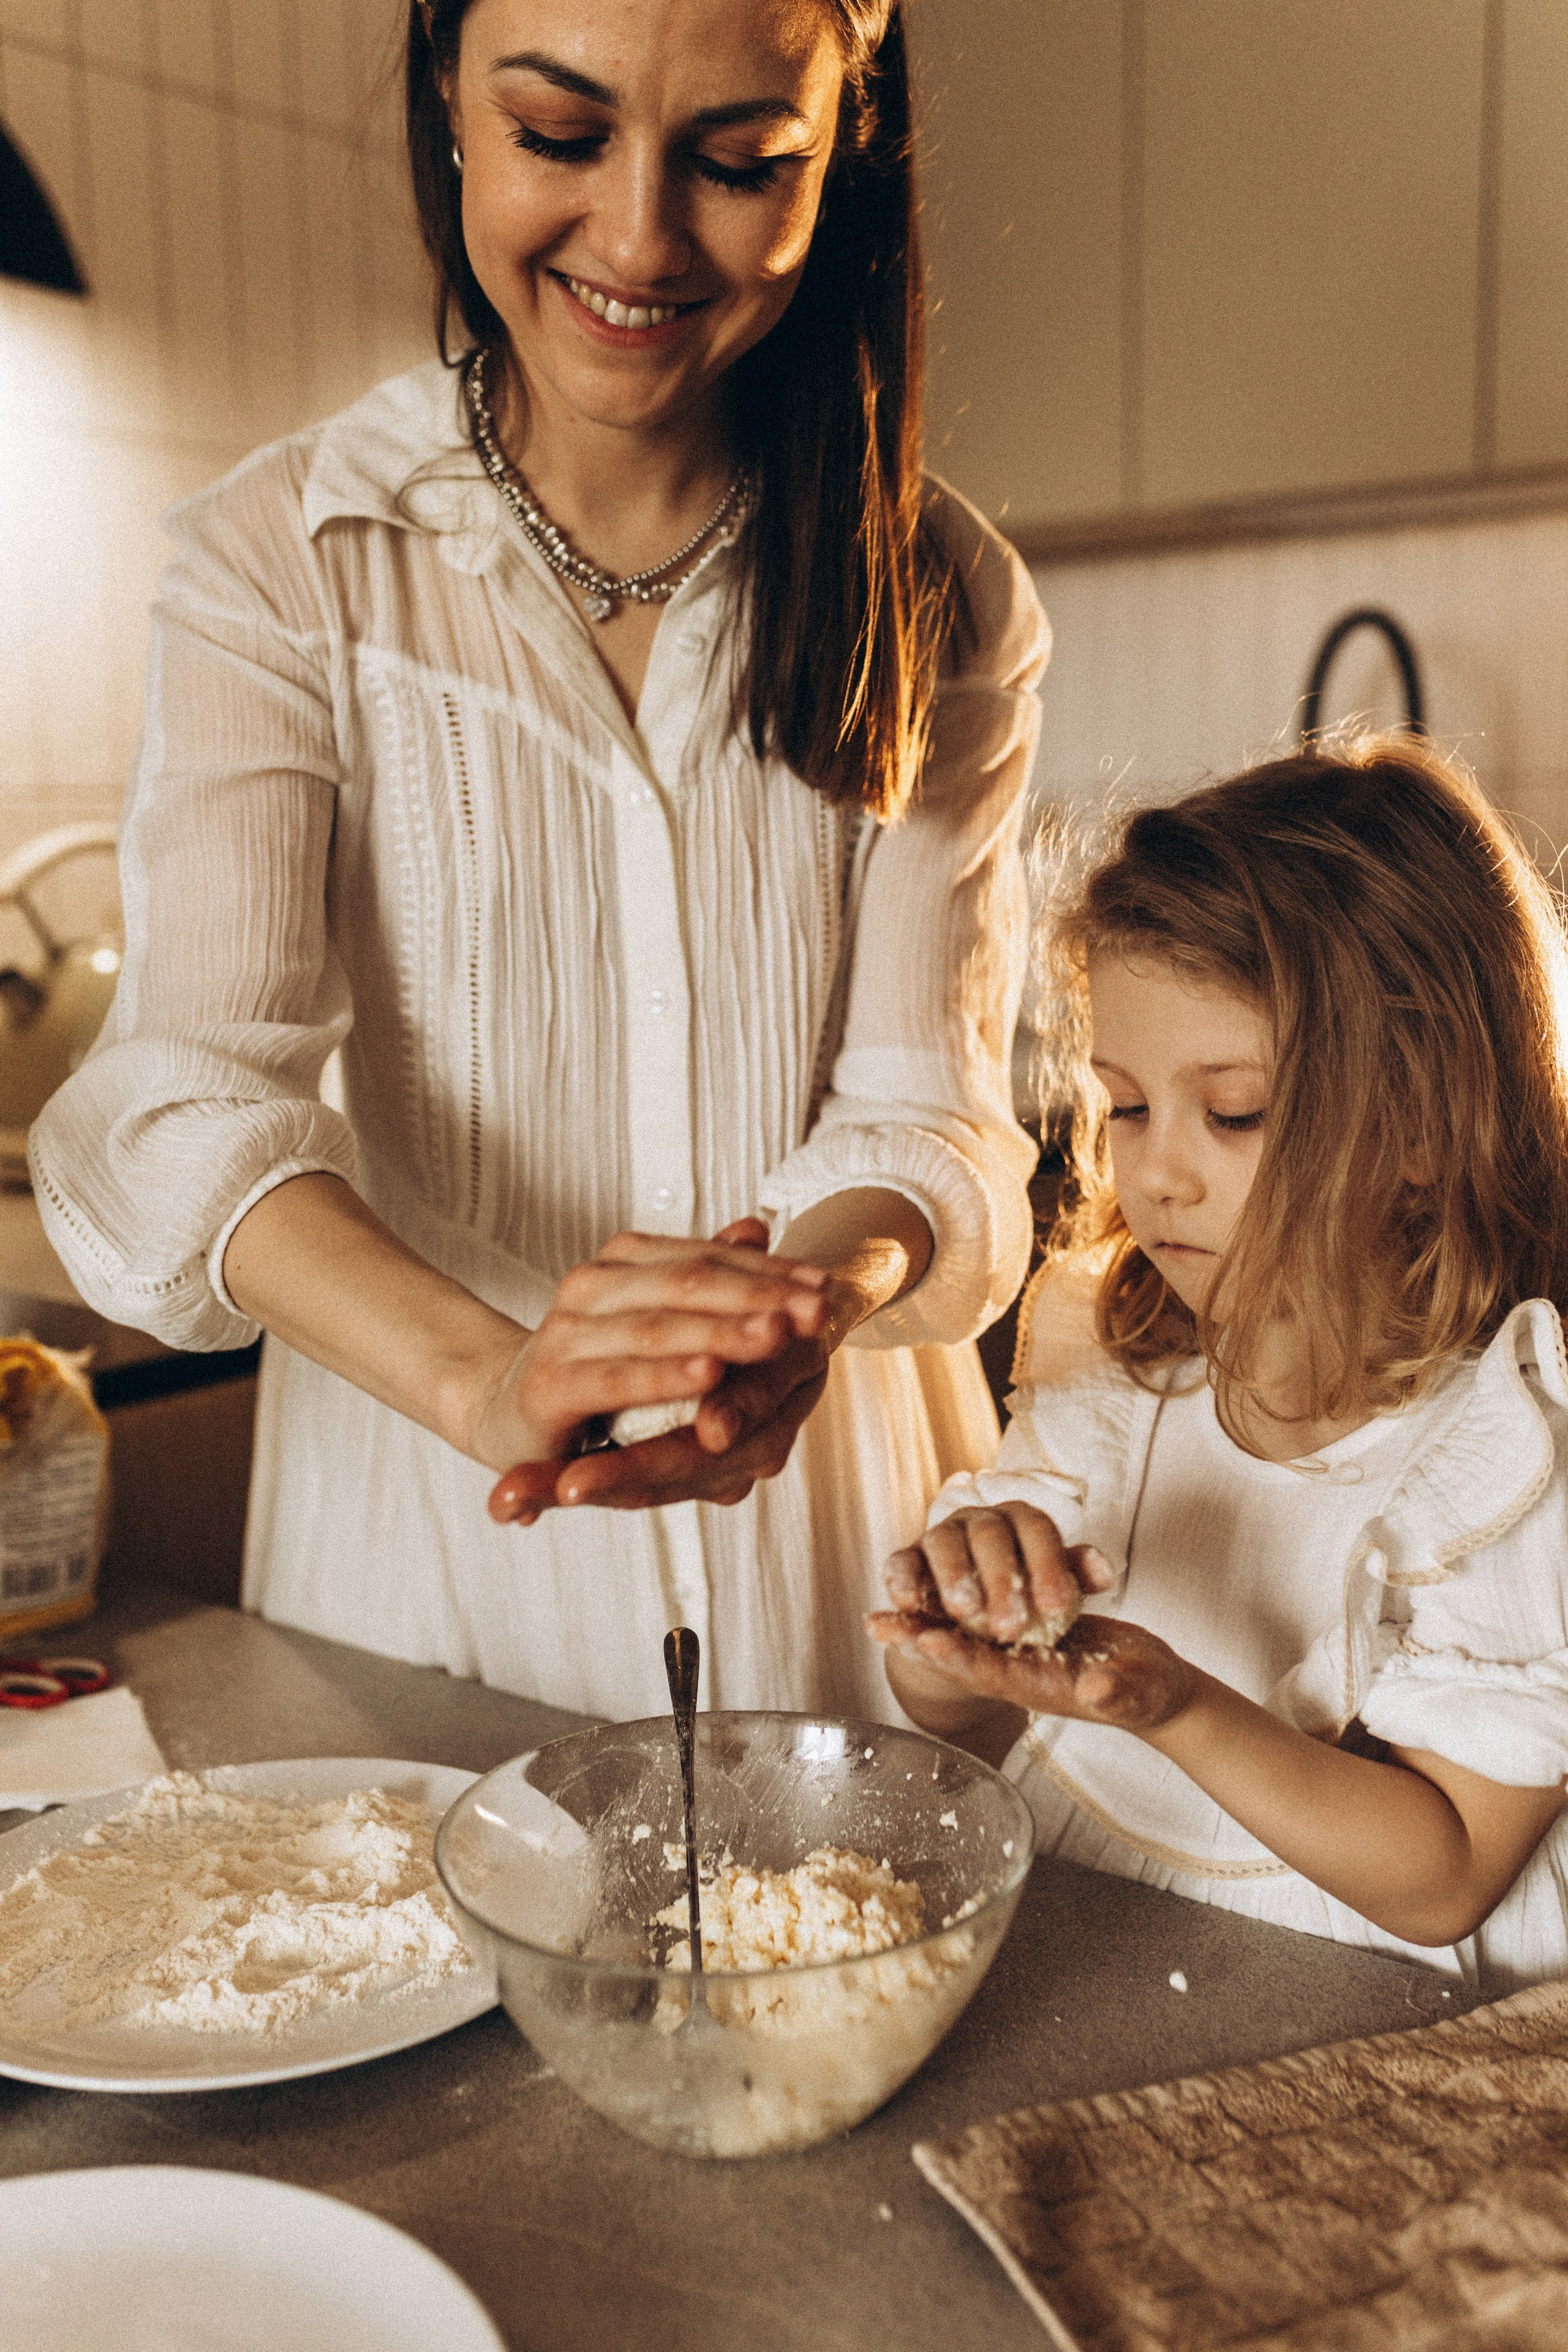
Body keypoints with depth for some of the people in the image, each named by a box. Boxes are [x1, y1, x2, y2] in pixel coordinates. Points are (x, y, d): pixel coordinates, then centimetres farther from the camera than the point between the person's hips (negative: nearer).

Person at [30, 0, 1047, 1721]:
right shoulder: (280, 560, -8)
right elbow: (194, 1096, -18)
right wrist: (489, 1375, -38)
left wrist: (805, 1306, -33)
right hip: (431, 1509, -1)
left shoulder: (943, 600, -2)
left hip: (834, 1527, 2)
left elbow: (925, 1109, -10)